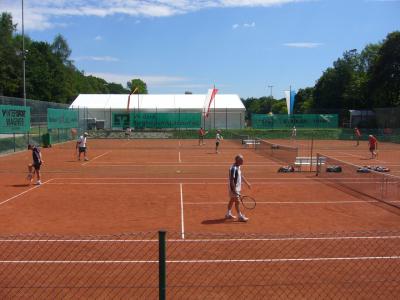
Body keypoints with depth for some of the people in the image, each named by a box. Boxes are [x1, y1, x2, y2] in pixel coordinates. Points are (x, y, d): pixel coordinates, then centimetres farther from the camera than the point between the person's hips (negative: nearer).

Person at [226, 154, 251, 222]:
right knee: (237, 202, -3)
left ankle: (228, 214, 29)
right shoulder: (233, 168, -24)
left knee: (232, 200, 18)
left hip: (237, 188, 10)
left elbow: (241, 176, 20)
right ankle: (240, 217, 3)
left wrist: (247, 183, 23)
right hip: (234, 188, -10)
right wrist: (234, 190, -27)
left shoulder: (238, 167, 7)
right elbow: (231, 180, -26)